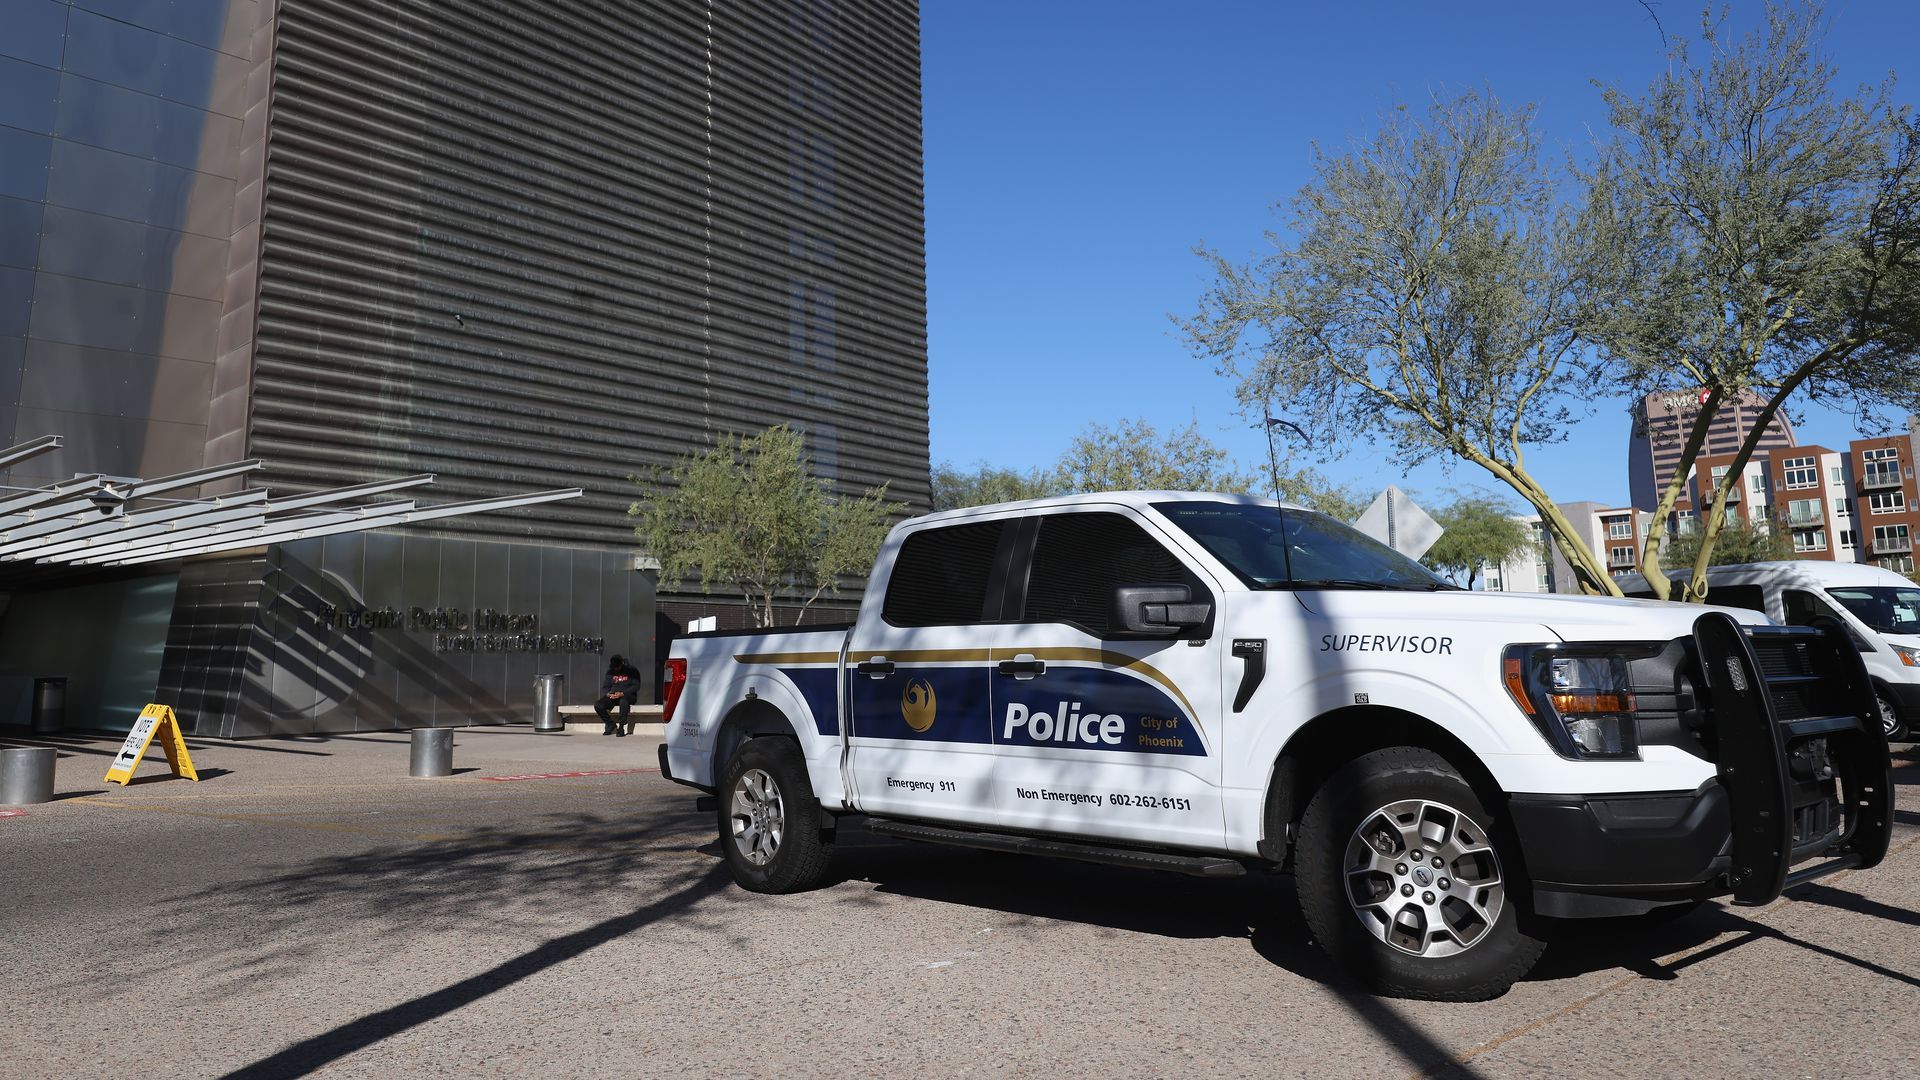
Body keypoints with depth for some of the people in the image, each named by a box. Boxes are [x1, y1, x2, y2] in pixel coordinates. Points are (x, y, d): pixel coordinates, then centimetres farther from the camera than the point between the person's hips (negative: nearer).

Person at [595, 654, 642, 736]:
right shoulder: (610, 672, 12)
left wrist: (622, 693, -21)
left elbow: (636, 686, -8)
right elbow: (605, 687, 13)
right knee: (597, 705, -21)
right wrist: (608, 694, -11)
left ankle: (621, 728, -28)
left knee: (623, 702, -41)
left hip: (627, 695, -5)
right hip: (613, 696, 5)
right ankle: (611, 725, 0)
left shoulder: (631, 670, -1)